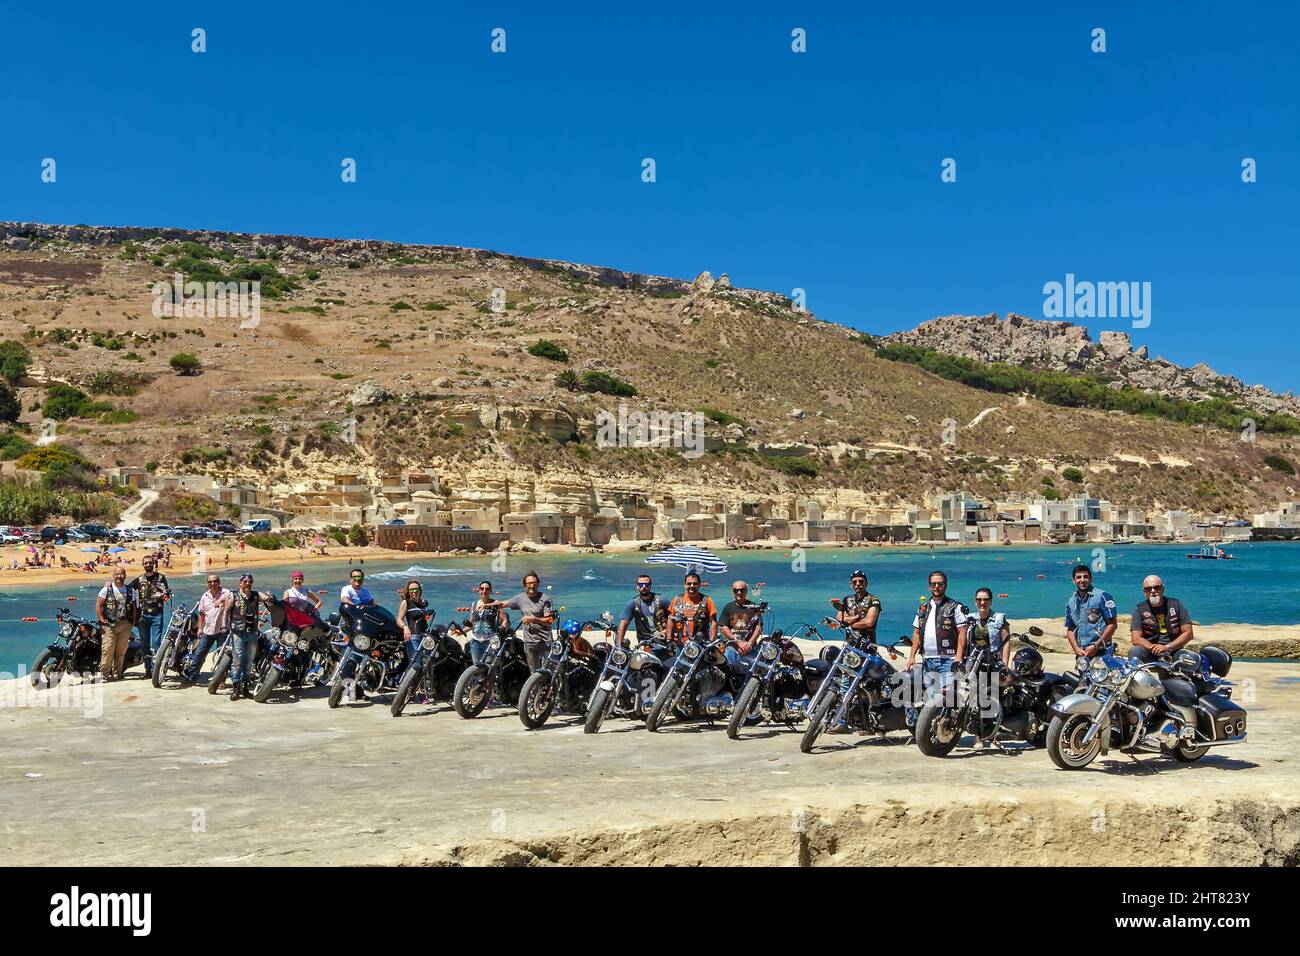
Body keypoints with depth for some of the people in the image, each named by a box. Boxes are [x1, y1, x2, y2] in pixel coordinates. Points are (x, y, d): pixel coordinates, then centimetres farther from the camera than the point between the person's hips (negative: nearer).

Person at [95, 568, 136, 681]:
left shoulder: (130, 590, 13)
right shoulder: (107, 589, 1)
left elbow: (133, 607, 19)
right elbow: (98, 605, -1)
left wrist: (133, 621, 9)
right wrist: (102, 619, -10)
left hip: (125, 624, 4)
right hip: (109, 625, -4)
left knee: (121, 650, 5)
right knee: (108, 650, -11)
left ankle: (117, 672, 13)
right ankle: (105, 673, -7)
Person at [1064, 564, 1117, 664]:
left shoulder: (1102, 597, -2)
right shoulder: (1071, 602, 16)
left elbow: (1112, 624, -4)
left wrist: (1096, 646, -9)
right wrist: (1076, 648, 0)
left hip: (1101, 652, -5)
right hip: (1081, 653, 5)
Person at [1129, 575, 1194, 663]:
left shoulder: (1176, 604, 7)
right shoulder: (1139, 609, 4)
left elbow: (1188, 633, 2)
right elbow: (1136, 639, -4)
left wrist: (1167, 647, -12)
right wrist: (1155, 649, -20)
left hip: (1174, 652, 1)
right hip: (1149, 654, -1)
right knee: (1134, 652, -31)